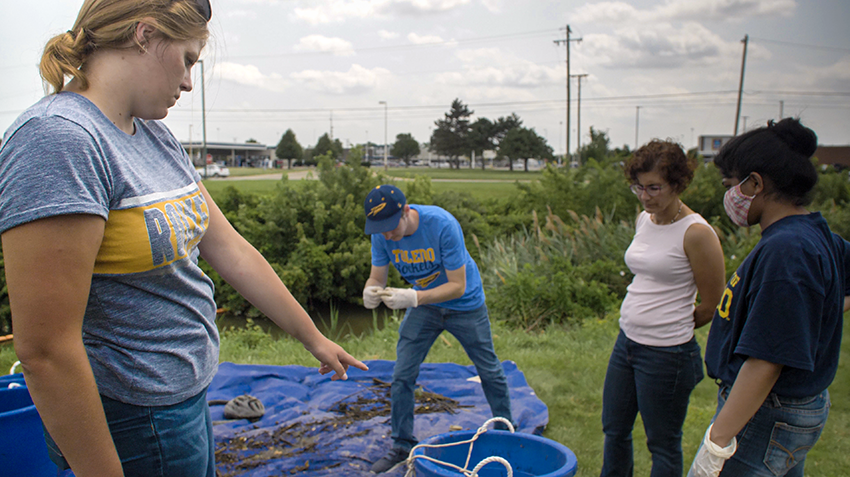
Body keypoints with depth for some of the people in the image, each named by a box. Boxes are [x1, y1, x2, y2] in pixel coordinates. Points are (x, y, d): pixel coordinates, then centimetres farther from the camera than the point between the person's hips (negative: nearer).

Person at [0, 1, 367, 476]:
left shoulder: (156, 136, 4)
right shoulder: (58, 137, -24)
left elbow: (229, 249, 8)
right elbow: (44, 350, -26)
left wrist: (313, 337, 12)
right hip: (136, 425, -8)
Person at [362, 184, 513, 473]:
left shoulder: (442, 225, -34)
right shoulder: (382, 235, -20)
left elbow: (458, 286, -31)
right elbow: (377, 277, -13)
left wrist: (414, 297, -45)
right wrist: (371, 292, -38)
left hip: (465, 305, -3)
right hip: (423, 305, 3)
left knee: (489, 372, 11)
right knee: (402, 376, -3)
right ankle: (402, 446, 12)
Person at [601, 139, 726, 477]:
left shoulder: (696, 233, -18)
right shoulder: (644, 219, 4)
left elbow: (710, 306, -11)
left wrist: (673, 328, 3)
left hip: (666, 354, -8)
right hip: (626, 341, 8)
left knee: (663, 444, 11)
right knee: (614, 429, 21)